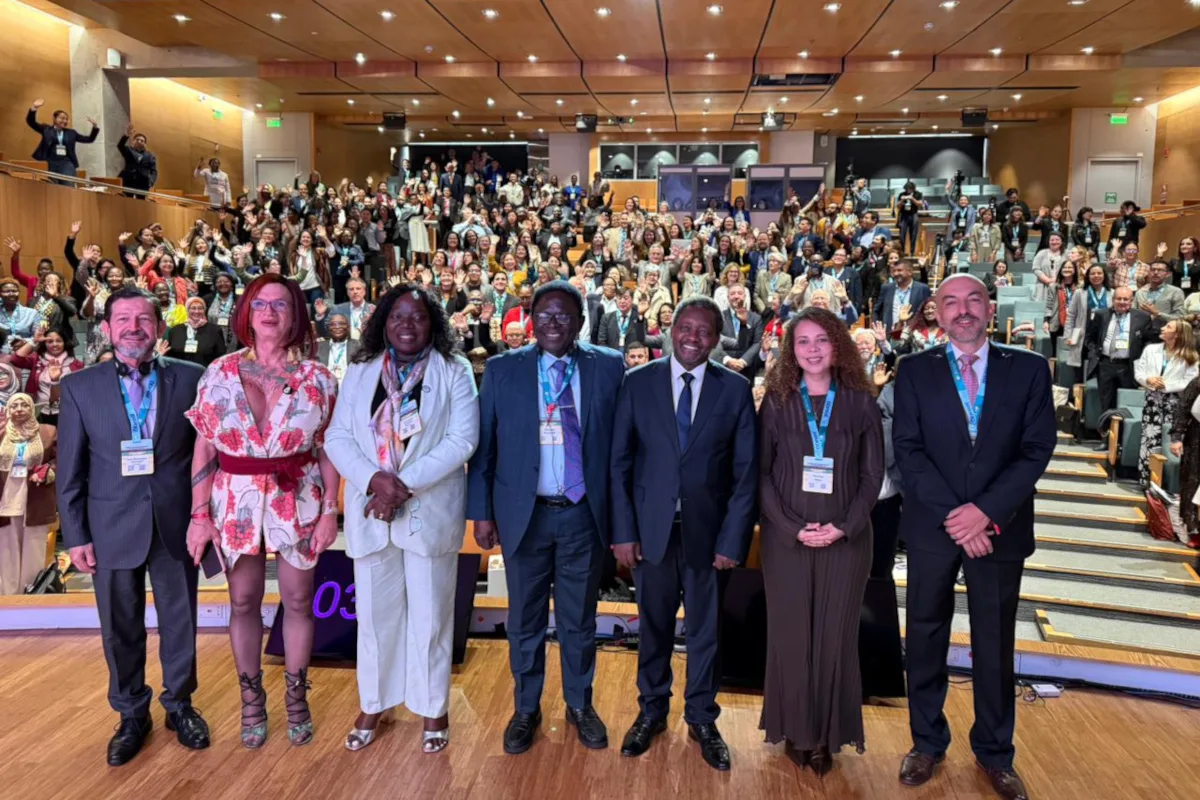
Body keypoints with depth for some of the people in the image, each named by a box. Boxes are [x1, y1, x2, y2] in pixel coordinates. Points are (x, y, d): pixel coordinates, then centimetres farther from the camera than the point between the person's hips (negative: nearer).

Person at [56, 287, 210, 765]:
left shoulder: (190, 380, -2)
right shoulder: (79, 387, 0)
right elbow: (70, 470, 2)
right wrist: (75, 535, -1)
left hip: (175, 524, 0)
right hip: (113, 527, 0)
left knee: (180, 622, 13)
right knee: (120, 628, 13)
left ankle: (179, 704, 33)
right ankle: (131, 715, 32)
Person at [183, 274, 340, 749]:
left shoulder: (317, 379, -3)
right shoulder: (219, 373, -2)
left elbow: (328, 450, -1)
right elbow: (203, 448, -1)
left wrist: (330, 511, -5)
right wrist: (199, 514, -4)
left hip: (299, 502, 0)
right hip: (236, 502, 1)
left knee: (298, 601, 9)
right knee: (243, 602, 11)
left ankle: (296, 697, 27)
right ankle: (251, 697, 29)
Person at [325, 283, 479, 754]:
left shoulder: (455, 372, -1)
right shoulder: (359, 372, 8)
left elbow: (462, 441, -10)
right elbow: (337, 438, 2)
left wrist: (404, 485, -16)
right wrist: (375, 479, -16)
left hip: (431, 511, -2)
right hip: (369, 511, 3)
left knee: (430, 612, 7)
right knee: (375, 610, 12)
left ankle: (432, 707, 23)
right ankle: (373, 705, 29)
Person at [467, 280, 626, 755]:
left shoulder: (609, 367, -2)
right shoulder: (502, 369, -1)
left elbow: (622, 442, -2)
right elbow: (482, 446, 0)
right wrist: (481, 511, -3)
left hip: (584, 514, 0)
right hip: (523, 513, 0)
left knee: (580, 618, 15)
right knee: (525, 619, 13)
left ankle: (580, 705, 34)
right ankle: (526, 709, 32)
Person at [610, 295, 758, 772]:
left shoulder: (735, 389, -3)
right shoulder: (638, 382, -2)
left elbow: (746, 473, -3)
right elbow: (620, 462, -2)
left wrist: (733, 540, -8)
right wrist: (623, 530, -6)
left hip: (708, 531, 0)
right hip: (651, 527, 0)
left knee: (705, 629, 13)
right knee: (653, 625, 15)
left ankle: (702, 719, 33)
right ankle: (652, 711, 35)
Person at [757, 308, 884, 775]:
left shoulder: (860, 403, 1)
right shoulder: (776, 403, 1)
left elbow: (873, 474, 1)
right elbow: (761, 473, -1)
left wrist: (844, 526, -12)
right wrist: (793, 527, -12)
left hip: (846, 538, 0)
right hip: (786, 537, 0)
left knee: (835, 635, 6)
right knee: (790, 633, 6)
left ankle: (828, 734, 21)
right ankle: (796, 731, 22)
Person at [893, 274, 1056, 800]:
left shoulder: (1028, 369, 1)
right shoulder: (915, 371, 0)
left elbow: (1037, 450, -5)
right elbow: (908, 451, -6)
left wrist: (986, 510, -16)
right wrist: (953, 514, -15)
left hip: (1001, 529, 0)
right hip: (932, 527, 0)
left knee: (995, 644, 12)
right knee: (926, 638, 11)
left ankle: (994, 752, 31)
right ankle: (927, 742, 29)